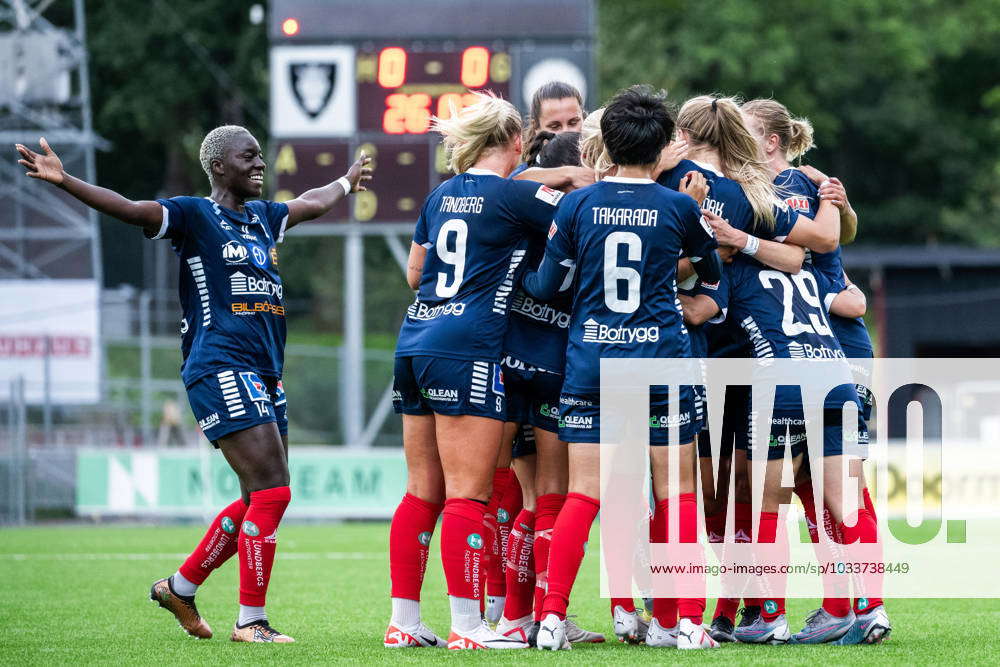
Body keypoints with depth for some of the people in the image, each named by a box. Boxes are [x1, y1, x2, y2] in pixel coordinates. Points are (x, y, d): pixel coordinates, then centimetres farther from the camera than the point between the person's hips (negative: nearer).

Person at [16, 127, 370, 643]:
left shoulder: (262, 217, 18)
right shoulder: (193, 215, -4)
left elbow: (312, 203, 39)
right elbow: (127, 209, -17)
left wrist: (346, 183, 58)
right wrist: (63, 182, -31)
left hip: (263, 373, 9)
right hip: (220, 367, -9)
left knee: (259, 499, 9)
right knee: (271, 491, -15)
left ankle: (180, 586, 25)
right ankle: (250, 621, -9)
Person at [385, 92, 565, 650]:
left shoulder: (442, 195, 15)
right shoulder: (517, 195, -6)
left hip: (416, 344, 7)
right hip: (468, 348, -7)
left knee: (424, 491, 10)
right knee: (468, 494, -6)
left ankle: (404, 621, 10)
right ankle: (467, 626, -7)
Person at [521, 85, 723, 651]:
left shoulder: (577, 204, 1)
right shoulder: (680, 207, -1)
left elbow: (546, 285, 6)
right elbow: (714, 270, 18)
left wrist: (518, 275, 27)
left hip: (588, 364, 1)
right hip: (660, 359, -1)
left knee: (583, 494, 2)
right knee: (677, 493, 4)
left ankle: (553, 618, -5)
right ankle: (689, 622, 0)